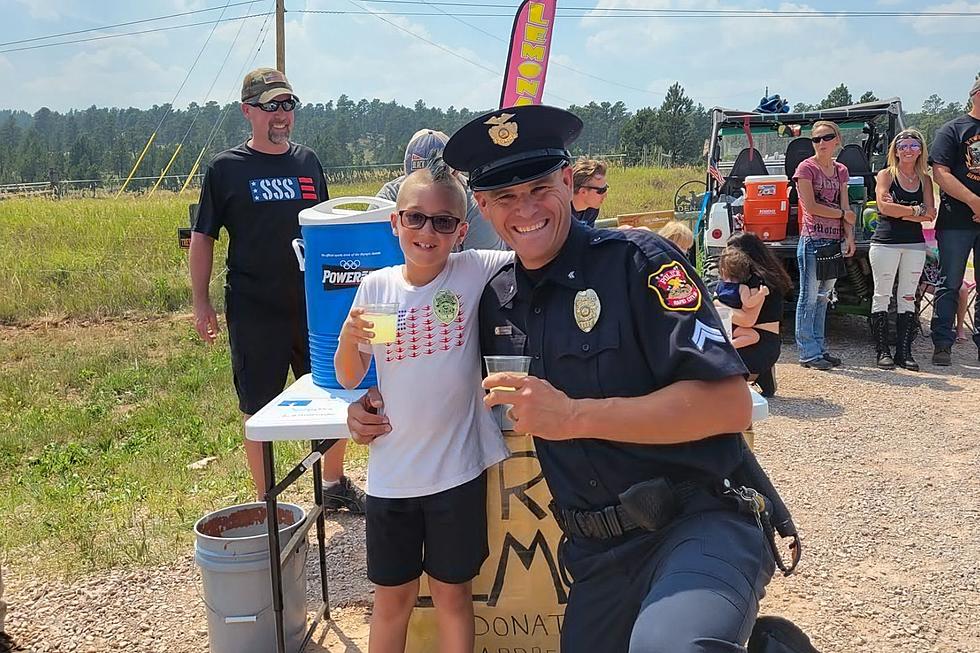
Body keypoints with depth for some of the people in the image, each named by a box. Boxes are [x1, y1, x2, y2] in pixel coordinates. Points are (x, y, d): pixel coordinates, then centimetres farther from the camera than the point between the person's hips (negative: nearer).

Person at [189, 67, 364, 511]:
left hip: (313, 305, 4)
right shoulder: (226, 168, -2)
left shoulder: (308, 162, 9)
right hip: (254, 312, -4)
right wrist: (201, 304, -4)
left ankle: (334, 484, 31)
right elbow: (202, 238, 0)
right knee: (259, 410, 6)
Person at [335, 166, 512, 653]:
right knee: (392, 598, 18)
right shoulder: (376, 287, -3)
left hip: (457, 470, -2)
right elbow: (348, 379, 1)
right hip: (391, 473, 2)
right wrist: (349, 337, -16)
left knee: (452, 595, 17)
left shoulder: (475, 273, -8)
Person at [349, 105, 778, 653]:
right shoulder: (499, 299, 9)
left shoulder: (637, 261, -10)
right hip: (599, 553, 7)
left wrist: (575, 416, -22)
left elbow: (730, 403, -18)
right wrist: (389, 403, 10)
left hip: (700, 522, -6)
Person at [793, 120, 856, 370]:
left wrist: (849, 236, -4)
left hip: (835, 240, 6)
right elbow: (810, 207, -11)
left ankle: (820, 348, 18)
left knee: (823, 297, 11)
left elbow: (845, 207, 9)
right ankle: (808, 353, 2)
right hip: (813, 240, -6)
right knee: (809, 298, -3)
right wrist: (843, 214, -2)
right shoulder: (806, 167, -4)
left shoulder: (841, 171, 14)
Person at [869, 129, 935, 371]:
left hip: (915, 244, 4)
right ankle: (882, 351, 4)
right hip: (885, 242, -4)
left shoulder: (925, 179, 11)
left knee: (908, 297, 6)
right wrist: (916, 210, -10)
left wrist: (898, 211, -13)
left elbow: (930, 214, -2)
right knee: (882, 296, -1)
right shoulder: (886, 175, 1)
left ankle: (904, 351, 11)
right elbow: (883, 206, -15)